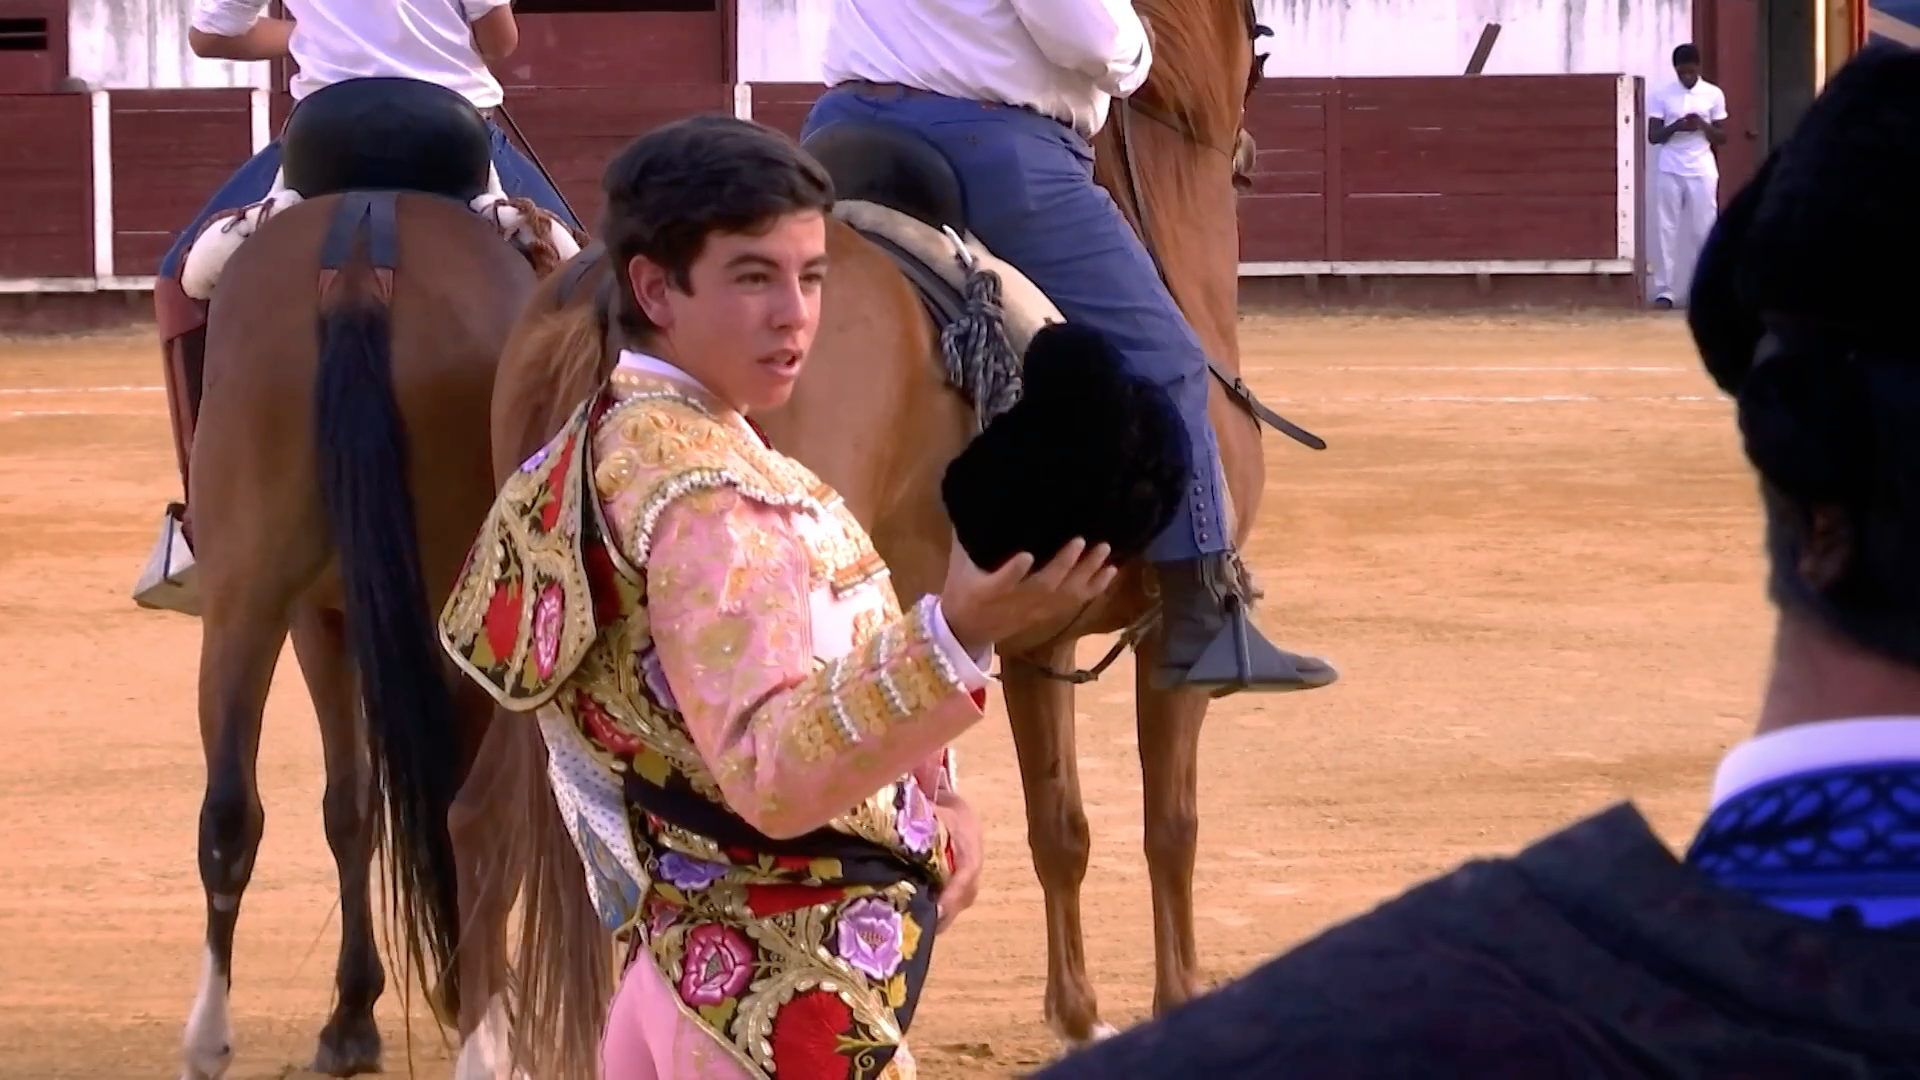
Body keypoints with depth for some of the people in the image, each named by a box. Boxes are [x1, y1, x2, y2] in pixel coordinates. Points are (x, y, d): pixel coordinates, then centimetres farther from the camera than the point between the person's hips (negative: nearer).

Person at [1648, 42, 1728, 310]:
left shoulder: (1714, 95, 3)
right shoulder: (1661, 96, 1)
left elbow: (1722, 137, 4)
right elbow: (1653, 136, 0)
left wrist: (1703, 125, -15)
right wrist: (1675, 127, -19)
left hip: (1702, 171, 0)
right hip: (1670, 171, 0)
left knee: (1704, 230, 0)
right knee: (1667, 230, -2)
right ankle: (1665, 291, 0)